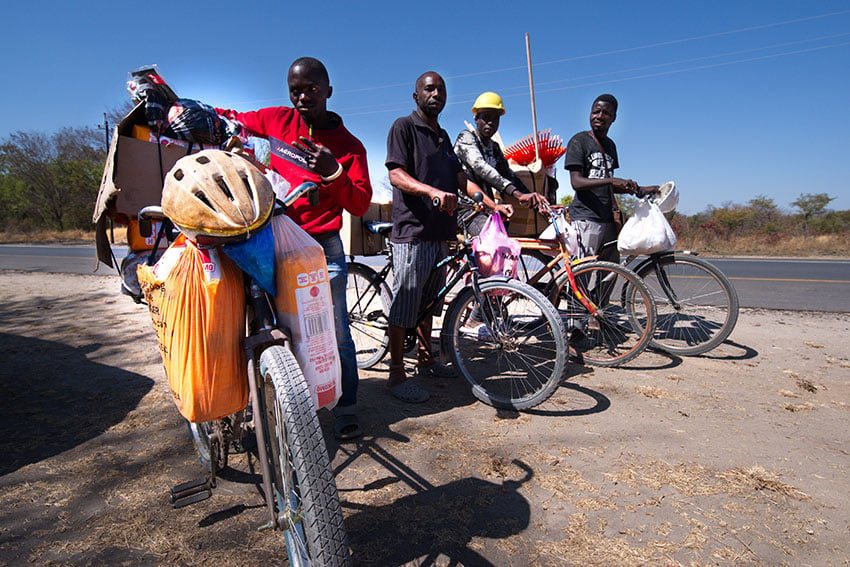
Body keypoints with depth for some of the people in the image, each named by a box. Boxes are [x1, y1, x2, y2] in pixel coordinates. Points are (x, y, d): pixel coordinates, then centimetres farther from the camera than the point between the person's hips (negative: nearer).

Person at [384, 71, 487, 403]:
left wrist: (493, 205, 5)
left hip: (440, 232, 8)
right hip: (412, 230, -8)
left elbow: (460, 178, 19)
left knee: (428, 301, 16)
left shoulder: (443, 136, 23)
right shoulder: (404, 127, -1)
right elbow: (396, 174, -14)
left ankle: (425, 359, 30)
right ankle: (397, 375, 5)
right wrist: (432, 191, -31)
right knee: (403, 305, -4)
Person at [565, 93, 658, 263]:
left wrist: (640, 190, 14)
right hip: (586, 218, -7)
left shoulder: (610, 145, 20)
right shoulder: (579, 141, -2)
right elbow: (577, 182, -15)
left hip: (607, 219, 8)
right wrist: (611, 180, -25)